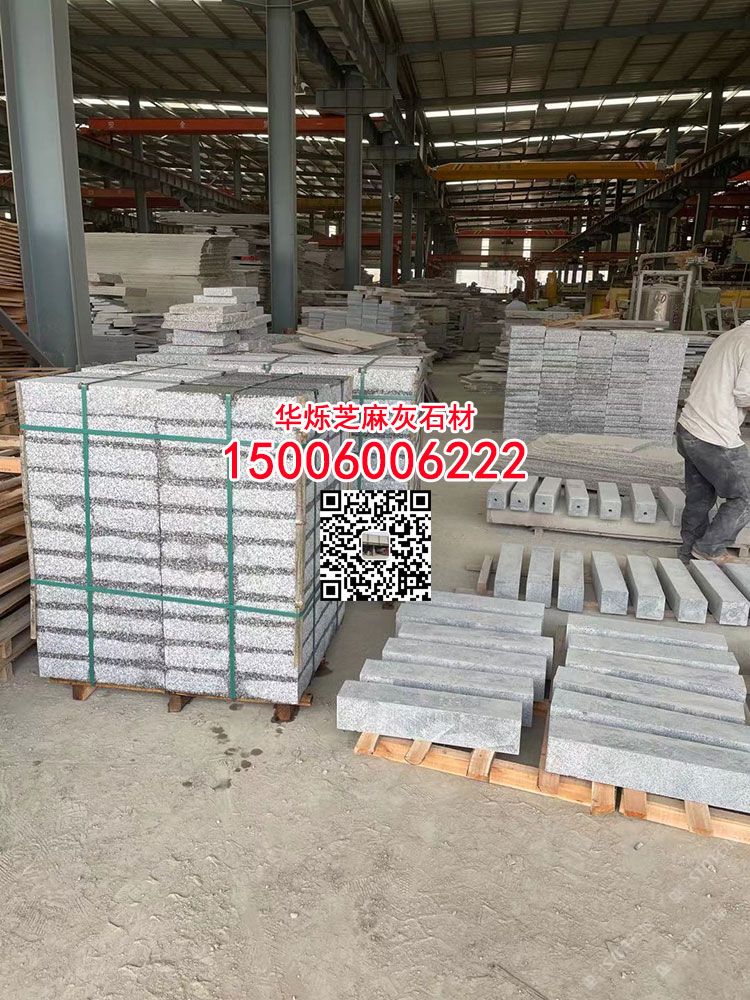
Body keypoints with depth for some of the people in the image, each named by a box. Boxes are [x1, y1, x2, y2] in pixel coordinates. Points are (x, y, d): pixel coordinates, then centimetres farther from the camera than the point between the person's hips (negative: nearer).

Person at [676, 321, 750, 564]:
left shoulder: (728, 337, 16)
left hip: (688, 428, 9)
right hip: (716, 439, -9)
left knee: (698, 498, 17)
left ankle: (691, 552, 25)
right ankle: (710, 548, 13)